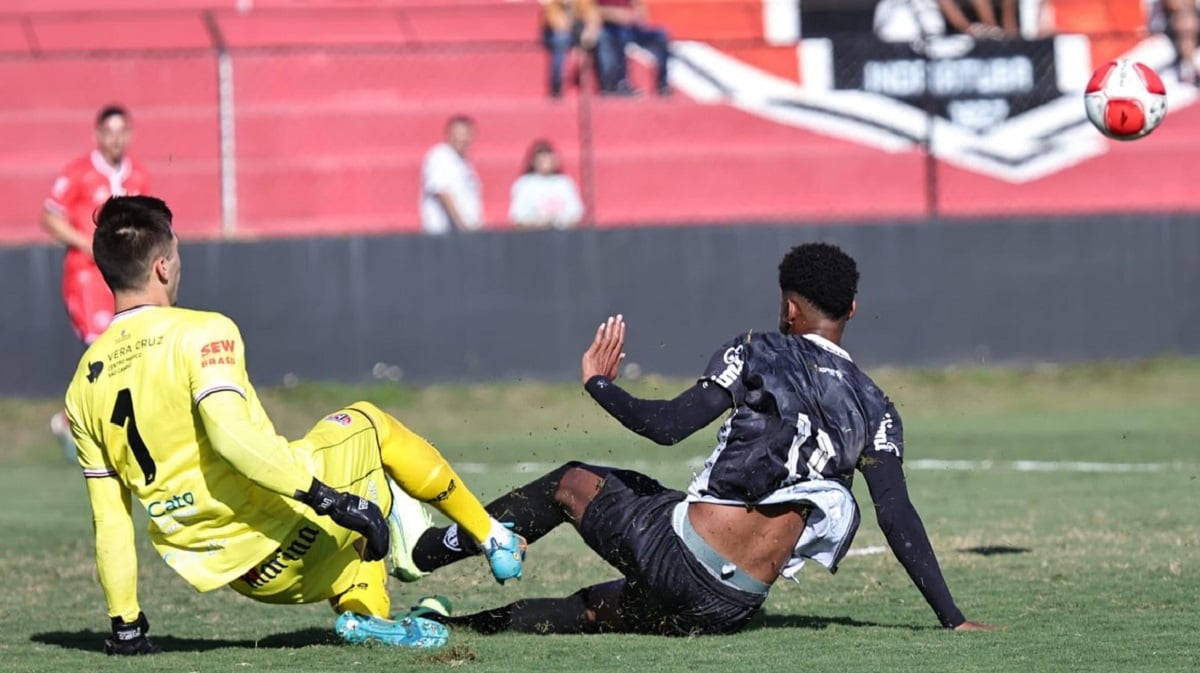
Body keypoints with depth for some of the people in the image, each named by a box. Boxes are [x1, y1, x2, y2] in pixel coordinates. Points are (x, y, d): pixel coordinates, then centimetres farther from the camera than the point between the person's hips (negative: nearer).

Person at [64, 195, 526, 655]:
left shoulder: (84, 386, 6)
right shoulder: (200, 333, -12)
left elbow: (110, 522, 7)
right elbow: (231, 435, -27)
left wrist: (124, 625, 12)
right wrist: (328, 498, -27)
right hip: (280, 524, -6)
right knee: (369, 425, 24)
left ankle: (365, 616, 12)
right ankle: (491, 538, 31)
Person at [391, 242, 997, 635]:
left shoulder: (758, 355, 0)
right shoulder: (874, 409, 10)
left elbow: (668, 426, -7)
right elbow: (898, 519, 3)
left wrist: (599, 385, 11)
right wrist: (952, 619, 5)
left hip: (677, 554, -4)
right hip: (730, 609, 4)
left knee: (571, 483, 23)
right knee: (595, 608, 28)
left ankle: (426, 548, 30)